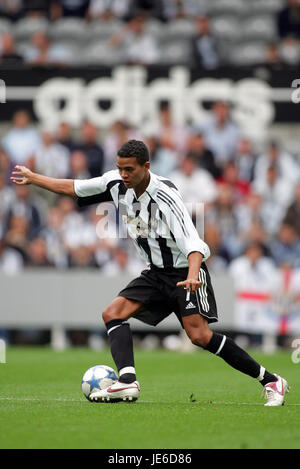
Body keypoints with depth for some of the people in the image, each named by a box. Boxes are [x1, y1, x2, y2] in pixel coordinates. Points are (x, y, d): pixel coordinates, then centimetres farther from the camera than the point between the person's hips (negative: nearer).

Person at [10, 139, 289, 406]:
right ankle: (127, 382, -25)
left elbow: (191, 242, -32)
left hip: (185, 270, -8)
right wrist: (32, 178, 16)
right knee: (113, 313, -10)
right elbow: (74, 188, 12)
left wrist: (192, 276, -49)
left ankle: (270, 380, -13)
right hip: (156, 272, 8)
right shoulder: (116, 183, -4)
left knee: (200, 336, -22)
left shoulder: (165, 196, -25)